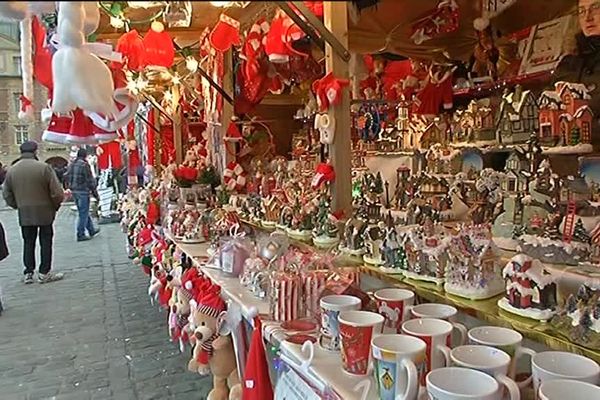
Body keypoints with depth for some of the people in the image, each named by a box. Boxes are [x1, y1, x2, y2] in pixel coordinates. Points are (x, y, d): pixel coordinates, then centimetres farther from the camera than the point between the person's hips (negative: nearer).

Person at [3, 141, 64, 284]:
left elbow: (7, 196, 7)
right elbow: (57, 193, -14)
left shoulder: (11, 170, 2)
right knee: (46, 242, 6)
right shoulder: (44, 167, -13)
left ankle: (28, 273, 18)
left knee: (28, 243, 14)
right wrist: (55, 206, 3)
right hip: (44, 212, -4)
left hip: (24, 214, 4)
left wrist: (20, 206, 20)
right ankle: (44, 273, 11)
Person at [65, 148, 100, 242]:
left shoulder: (71, 165, 11)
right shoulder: (84, 165, -14)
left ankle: (92, 230, 29)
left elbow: (67, 179, 16)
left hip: (74, 192, 9)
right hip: (83, 192, -8)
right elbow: (90, 180, -13)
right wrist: (94, 192, -6)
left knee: (84, 212, 18)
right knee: (83, 214, -1)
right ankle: (80, 235, 2)